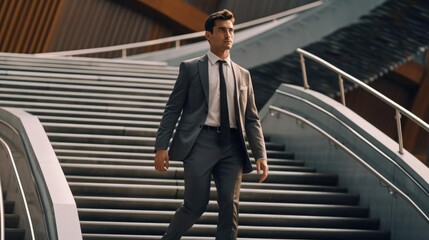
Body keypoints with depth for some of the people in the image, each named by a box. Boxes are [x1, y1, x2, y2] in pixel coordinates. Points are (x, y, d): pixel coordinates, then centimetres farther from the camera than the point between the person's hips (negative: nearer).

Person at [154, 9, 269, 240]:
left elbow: (252, 119, 15)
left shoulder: (243, 75, 16)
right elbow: (172, 109, 3)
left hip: (232, 145, 4)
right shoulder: (190, 68, 6)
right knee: (195, 205, -7)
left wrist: (260, 155, 4)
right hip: (201, 141, -3)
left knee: (230, 206, -3)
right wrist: (161, 146, -7)